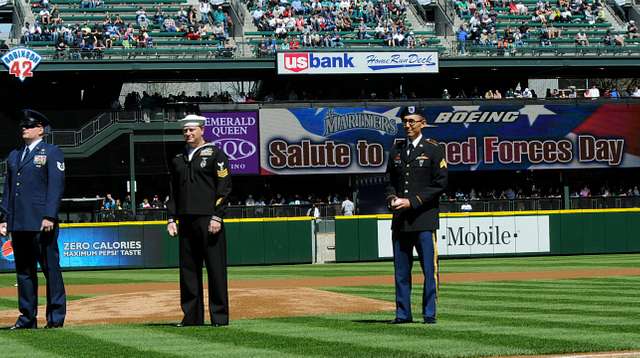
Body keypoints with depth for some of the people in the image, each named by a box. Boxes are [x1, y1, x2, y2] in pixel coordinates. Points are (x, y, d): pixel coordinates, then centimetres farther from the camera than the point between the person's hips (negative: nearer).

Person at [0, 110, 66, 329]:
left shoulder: (51, 153, 1)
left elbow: (56, 186, -7)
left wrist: (49, 216, -16)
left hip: (41, 223, -6)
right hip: (18, 224, 7)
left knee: (50, 268, -4)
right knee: (23, 270, 8)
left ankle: (56, 317, 0)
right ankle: (27, 317, 12)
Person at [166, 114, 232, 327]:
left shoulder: (215, 154, 1)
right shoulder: (178, 160, 18)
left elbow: (224, 187, -5)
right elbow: (173, 192, 21)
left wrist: (217, 217, -13)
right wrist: (172, 218, 9)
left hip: (208, 220, -6)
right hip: (186, 221, 6)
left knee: (216, 269, -5)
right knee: (188, 269, 6)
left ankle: (219, 316, -1)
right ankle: (192, 316, 11)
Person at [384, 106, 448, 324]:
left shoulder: (433, 150, 0)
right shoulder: (396, 151, 16)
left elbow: (440, 184, -6)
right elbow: (389, 181, 20)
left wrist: (412, 201, -12)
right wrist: (392, 198, -3)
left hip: (424, 217, -5)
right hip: (400, 219, 5)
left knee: (429, 269, -4)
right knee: (401, 270, 6)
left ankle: (429, 314, 1)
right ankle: (403, 313, 13)